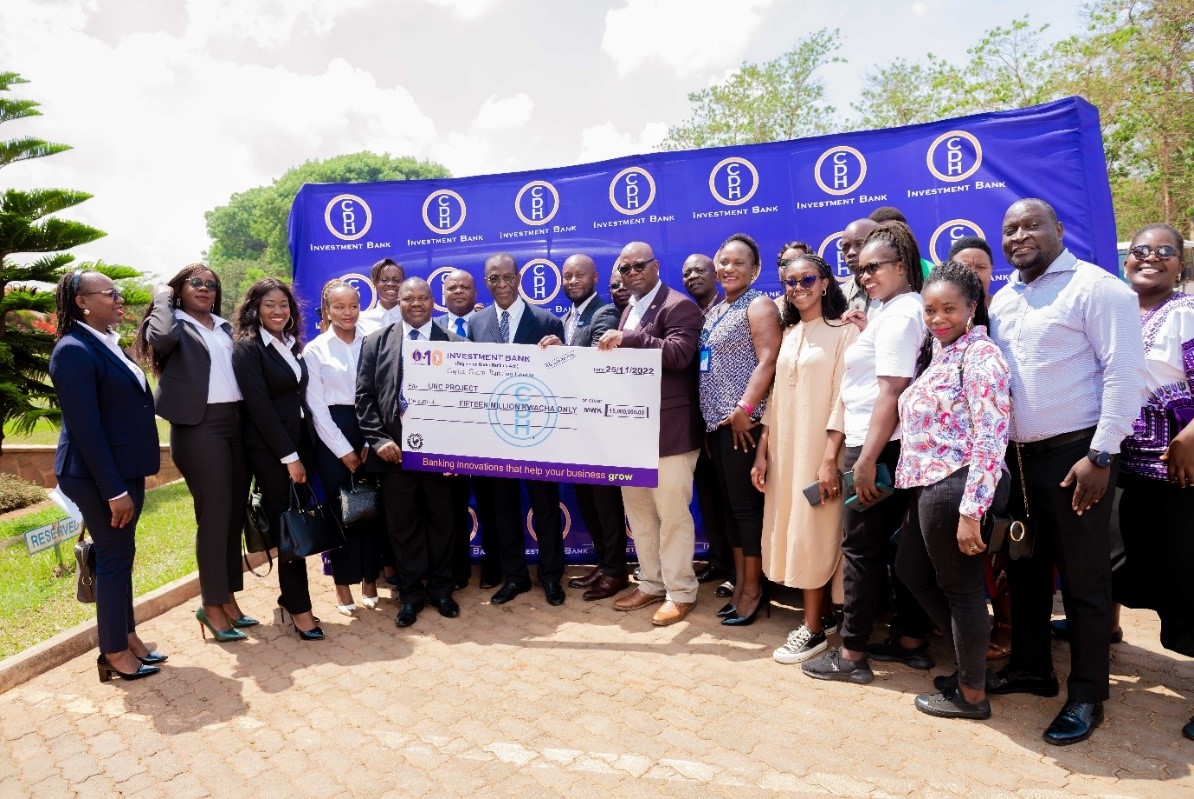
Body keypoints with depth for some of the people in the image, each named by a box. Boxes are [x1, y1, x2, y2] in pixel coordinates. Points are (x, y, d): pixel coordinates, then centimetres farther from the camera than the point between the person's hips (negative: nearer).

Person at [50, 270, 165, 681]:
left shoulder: (108, 343, 10)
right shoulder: (74, 350, -17)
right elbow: (85, 427, -21)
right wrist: (113, 489, -21)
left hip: (124, 468, 9)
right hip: (98, 476, -8)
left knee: (120, 556, 17)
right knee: (113, 559, 2)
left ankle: (127, 636, 30)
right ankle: (113, 653, 17)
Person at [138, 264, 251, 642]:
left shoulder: (224, 327, 18)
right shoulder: (175, 324, -1)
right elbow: (161, 338, -25)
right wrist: (163, 297, -7)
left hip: (236, 424, 7)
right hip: (198, 427, -6)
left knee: (235, 515, 11)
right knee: (214, 517, -3)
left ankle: (228, 598, 23)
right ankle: (211, 605, 11)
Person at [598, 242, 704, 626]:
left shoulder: (679, 307, -8)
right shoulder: (629, 310, 18)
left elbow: (679, 354, -24)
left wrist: (628, 338, -27)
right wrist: (610, 349, 1)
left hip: (669, 428, -8)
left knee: (672, 511, 0)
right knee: (637, 508, 14)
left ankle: (680, 592, 14)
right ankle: (651, 583, 28)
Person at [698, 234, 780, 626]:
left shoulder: (759, 305, -5)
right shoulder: (715, 311, 18)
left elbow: (768, 361, -17)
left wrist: (744, 410, -21)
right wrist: (709, 417, 15)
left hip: (742, 423, -8)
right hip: (715, 422, 8)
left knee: (746, 504, -1)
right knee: (728, 504, 12)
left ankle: (754, 589, 11)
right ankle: (739, 583, 22)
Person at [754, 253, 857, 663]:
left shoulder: (843, 331, -7)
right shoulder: (787, 334, 13)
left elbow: (843, 399, -13)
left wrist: (830, 458, -19)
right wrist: (761, 452, 9)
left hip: (819, 447, -6)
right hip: (784, 447, 7)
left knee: (813, 532, -2)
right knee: (792, 529, 11)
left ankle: (814, 629, 10)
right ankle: (824, 614, 26)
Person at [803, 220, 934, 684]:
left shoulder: (898, 314, -14)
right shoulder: (897, 309, 16)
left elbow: (892, 391, -22)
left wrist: (867, 459, -23)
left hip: (879, 446, -10)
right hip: (889, 445, 10)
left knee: (861, 547, -3)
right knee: (899, 543, 15)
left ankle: (852, 655, 7)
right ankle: (912, 640, 26)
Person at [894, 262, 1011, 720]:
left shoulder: (979, 353, -14)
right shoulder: (938, 351, 15)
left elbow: (991, 436, -21)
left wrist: (971, 510, -24)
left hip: (955, 487, -10)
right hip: (929, 484, 10)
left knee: (959, 587, 5)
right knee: (911, 570, 21)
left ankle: (972, 694, 24)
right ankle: (973, 651, 38)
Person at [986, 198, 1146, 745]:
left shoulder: (1095, 288, -9)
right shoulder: (1001, 301, 13)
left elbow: (1124, 373, -14)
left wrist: (1100, 456, -17)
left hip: (1075, 454, -7)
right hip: (1016, 456, 7)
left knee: (1082, 578, 3)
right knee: (1024, 567, 16)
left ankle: (1087, 696, 18)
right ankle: (1030, 667, 33)